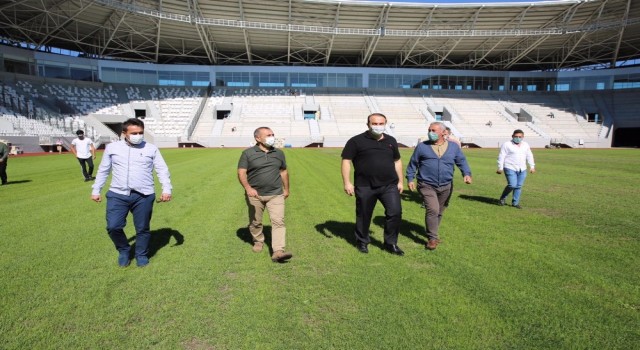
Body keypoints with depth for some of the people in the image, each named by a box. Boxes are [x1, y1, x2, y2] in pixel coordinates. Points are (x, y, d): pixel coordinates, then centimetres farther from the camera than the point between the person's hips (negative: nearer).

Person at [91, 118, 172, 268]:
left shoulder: (151, 149, 6)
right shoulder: (112, 147, 10)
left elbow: (162, 170, 2)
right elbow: (103, 170, 18)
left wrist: (166, 189, -11)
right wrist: (96, 190, 16)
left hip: (143, 196, -1)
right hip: (117, 194, 1)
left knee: (142, 229, 6)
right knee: (113, 227, -5)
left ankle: (142, 255, 29)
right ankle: (123, 251, 22)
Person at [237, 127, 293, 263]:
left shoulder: (279, 153, 10)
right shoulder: (248, 153, -3)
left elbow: (284, 171, 19)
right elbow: (241, 172, -9)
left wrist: (286, 189, 22)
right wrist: (248, 188, -24)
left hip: (276, 194, 2)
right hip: (255, 195, -1)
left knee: (278, 221, -12)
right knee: (255, 222, 12)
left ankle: (278, 252, -17)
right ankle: (258, 242, 37)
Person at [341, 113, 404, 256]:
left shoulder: (391, 141, 11)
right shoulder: (356, 141, -3)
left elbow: (397, 161, 19)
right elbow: (346, 161, -5)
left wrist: (400, 181, 14)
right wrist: (347, 182, -12)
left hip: (389, 185, 3)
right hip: (365, 187, -3)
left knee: (395, 212, -5)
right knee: (363, 215, 9)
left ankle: (391, 243, 13)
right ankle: (362, 242, 30)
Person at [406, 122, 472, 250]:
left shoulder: (454, 146, 5)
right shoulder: (422, 146, 0)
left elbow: (462, 161, 9)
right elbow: (413, 163, 6)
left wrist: (467, 174, -8)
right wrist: (410, 179, 1)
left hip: (445, 186, 4)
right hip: (427, 185, -3)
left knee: (439, 212, 15)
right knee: (433, 210, -18)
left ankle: (432, 232, 36)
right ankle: (432, 238, -7)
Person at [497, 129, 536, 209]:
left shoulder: (526, 145, 13)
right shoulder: (507, 145, -4)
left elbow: (529, 156, 19)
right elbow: (501, 156, -6)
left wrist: (532, 166, 12)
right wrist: (500, 168, -11)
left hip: (522, 170, 5)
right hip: (510, 168, -5)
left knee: (519, 186, 4)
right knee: (512, 185, -15)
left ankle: (515, 203, 14)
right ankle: (503, 198, 7)